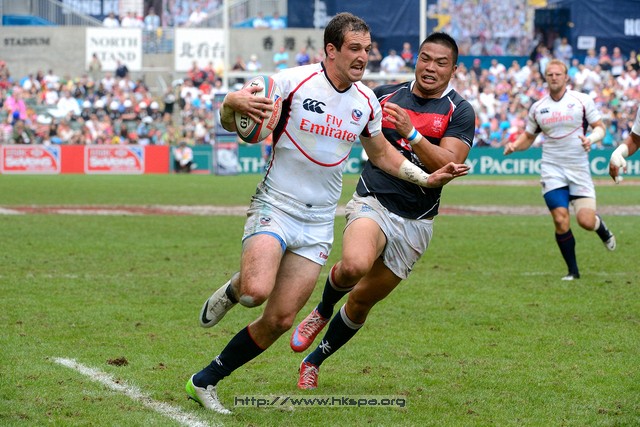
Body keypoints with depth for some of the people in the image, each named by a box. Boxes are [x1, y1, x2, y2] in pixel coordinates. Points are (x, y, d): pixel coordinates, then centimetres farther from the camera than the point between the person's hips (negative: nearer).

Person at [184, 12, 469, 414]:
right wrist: (233, 103, -33)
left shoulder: (366, 101, 4)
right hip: (275, 207, -5)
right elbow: (230, 123, -8)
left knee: (280, 320, -1)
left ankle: (205, 381, 15)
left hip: (318, 222, 5)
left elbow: (382, 154, 21)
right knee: (256, 291, -30)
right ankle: (233, 289, 8)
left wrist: (429, 178, 8)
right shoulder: (294, 81, -12)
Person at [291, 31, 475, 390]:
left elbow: (449, 165, -17)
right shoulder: (385, 95, 5)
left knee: (362, 301, 7)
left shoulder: (460, 112, -2)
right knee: (354, 265, -33)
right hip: (373, 202, 0)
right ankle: (323, 311, 1)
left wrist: (411, 133, -28)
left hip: (415, 222, 1)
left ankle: (314, 362, 32)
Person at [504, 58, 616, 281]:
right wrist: (514, 146, -4)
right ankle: (573, 270, 5)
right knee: (561, 221, -12)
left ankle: (602, 229, 28)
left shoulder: (582, 100, -1)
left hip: (579, 169, -1)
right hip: (552, 170, 1)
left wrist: (591, 139, -21)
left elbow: (600, 127, 2)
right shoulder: (537, 107, 7)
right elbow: (528, 136, 17)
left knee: (586, 221, -11)